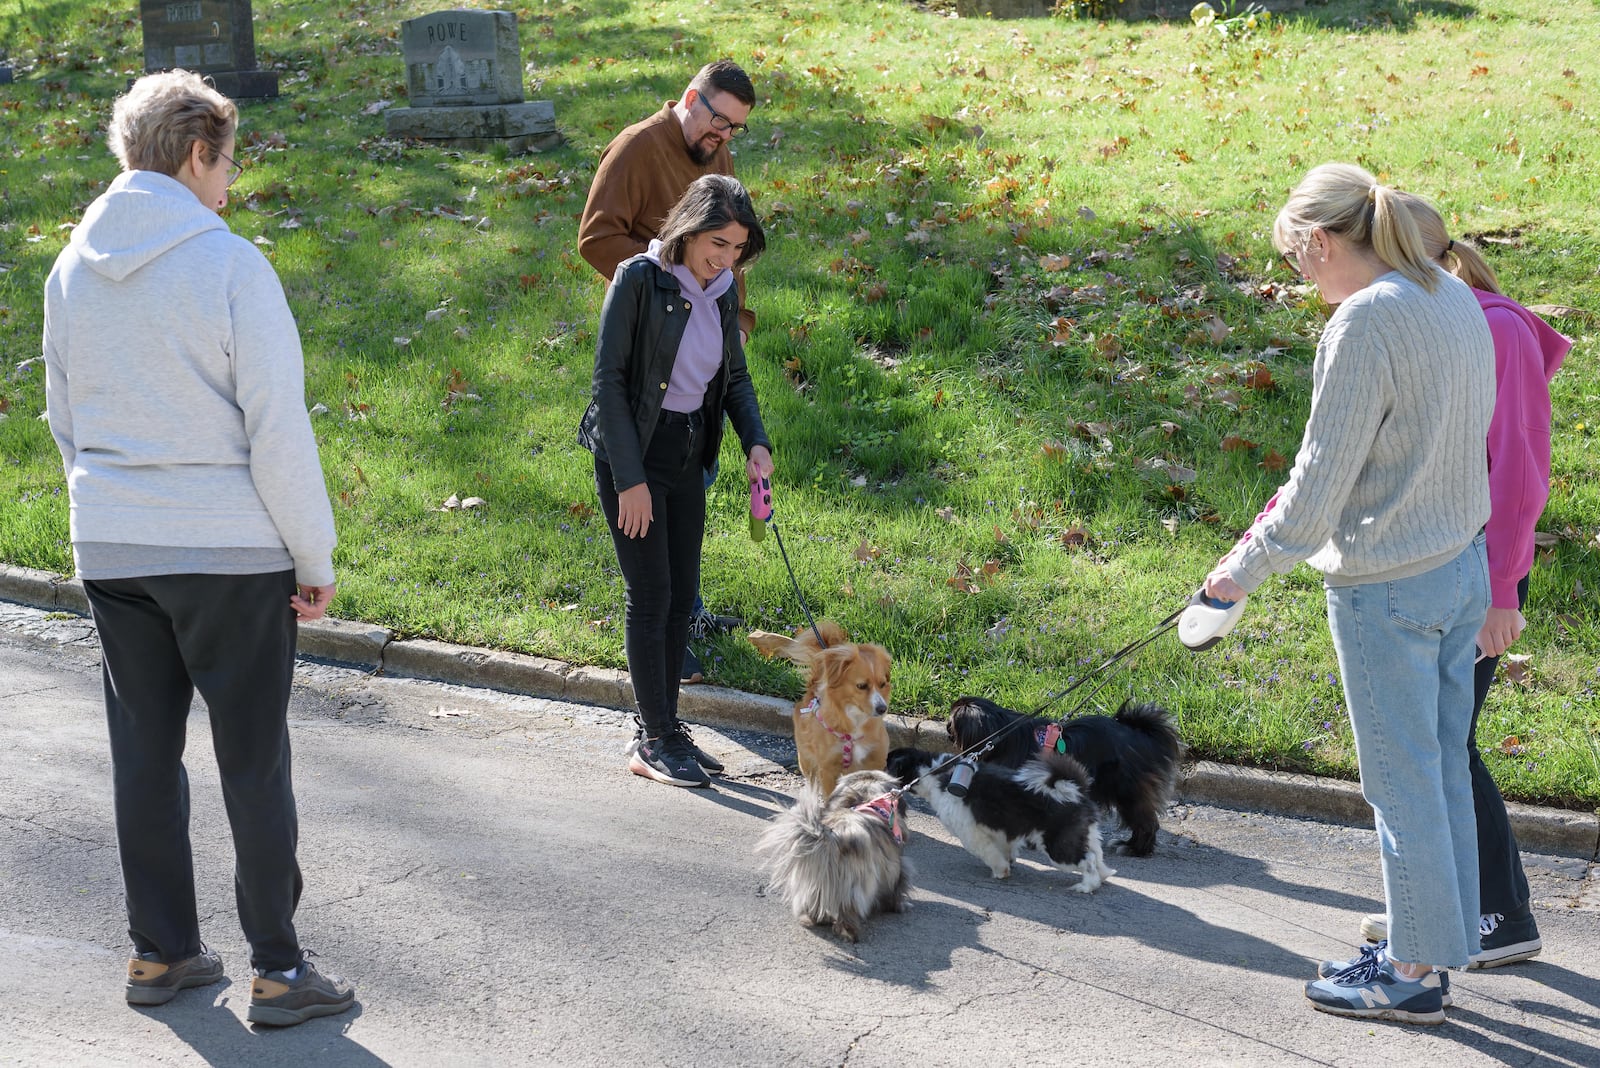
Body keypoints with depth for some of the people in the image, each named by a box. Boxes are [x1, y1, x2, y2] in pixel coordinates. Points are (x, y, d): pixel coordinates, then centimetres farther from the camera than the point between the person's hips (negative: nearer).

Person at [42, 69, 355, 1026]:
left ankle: (160, 953, 23)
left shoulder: (72, 268, 6)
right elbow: (280, 433, -14)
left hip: (110, 551, 6)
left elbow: (66, 421, 15)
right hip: (230, 552, -5)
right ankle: (279, 970, 11)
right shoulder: (231, 266, -14)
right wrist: (316, 561, -6)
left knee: (145, 754, 13)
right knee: (254, 762, 4)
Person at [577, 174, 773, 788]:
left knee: (681, 595, 10)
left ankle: (660, 727, 21)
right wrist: (630, 478, -18)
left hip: (687, 454, 7)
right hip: (632, 453, -7)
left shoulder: (722, 292, 4)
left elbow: (735, 376, 15)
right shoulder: (639, 279, -15)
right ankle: (655, 742, 5)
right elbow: (608, 379, -16)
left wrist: (756, 441, -3)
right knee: (651, 594, -4)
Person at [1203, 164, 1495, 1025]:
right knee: (1443, 768, 17)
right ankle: (1432, 946, 29)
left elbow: (1320, 484, -19)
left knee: (1402, 782, 3)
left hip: (1386, 589, -9)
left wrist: (1249, 565, -6)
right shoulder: (1455, 300, 6)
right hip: (1462, 565, 9)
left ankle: (1414, 975, 16)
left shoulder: (1364, 323, -20)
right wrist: (1309, 495, 18)